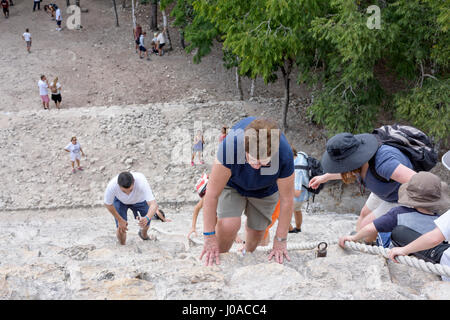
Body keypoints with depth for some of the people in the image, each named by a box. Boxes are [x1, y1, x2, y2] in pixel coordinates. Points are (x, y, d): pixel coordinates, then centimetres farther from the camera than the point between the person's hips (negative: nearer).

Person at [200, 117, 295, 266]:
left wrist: (280, 241, -17)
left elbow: (287, 200, -24)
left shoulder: (284, 154, -39)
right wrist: (209, 237, -30)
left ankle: (247, 254, 47)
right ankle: (217, 261, 8)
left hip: (265, 190, 2)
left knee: (256, 230, 12)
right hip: (232, 184, -2)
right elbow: (212, 194, -34)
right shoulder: (230, 146, -44)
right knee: (228, 225, -22)